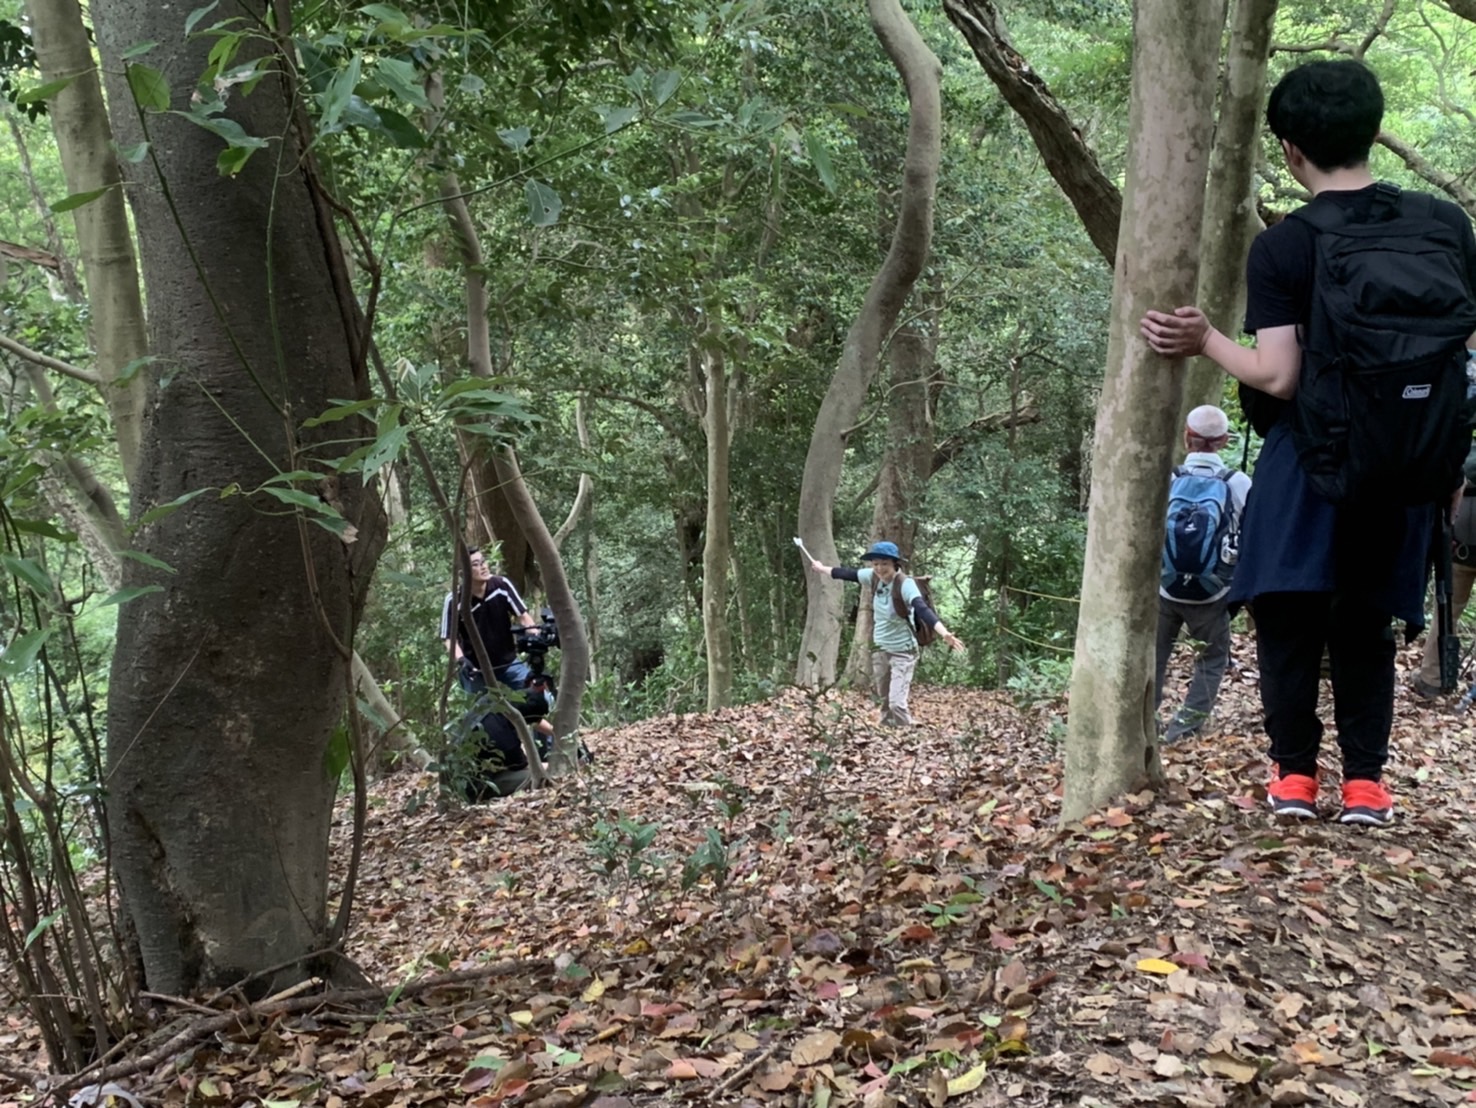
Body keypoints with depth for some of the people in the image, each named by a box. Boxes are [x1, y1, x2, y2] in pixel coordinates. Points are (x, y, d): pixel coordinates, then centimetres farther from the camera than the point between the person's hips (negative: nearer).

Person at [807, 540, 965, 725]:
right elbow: (848, 574, 11)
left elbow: (923, 609, -39)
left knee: (897, 703, -17)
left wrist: (944, 633, -55)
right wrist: (821, 568, 26)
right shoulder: (873, 577, -7)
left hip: (903, 651, -7)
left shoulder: (906, 584, -25)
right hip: (880, 650, 7)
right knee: (884, 702, 17)